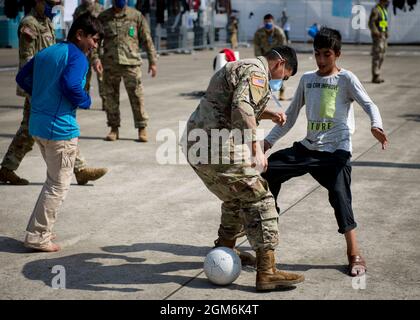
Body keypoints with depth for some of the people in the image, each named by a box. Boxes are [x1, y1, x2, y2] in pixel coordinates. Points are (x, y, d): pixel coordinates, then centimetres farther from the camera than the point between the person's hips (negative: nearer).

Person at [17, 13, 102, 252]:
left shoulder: (45, 53, 14)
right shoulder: (77, 57, -12)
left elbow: (22, 77, 17)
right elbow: (71, 86, -26)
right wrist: (86, 101, -8)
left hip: (37, 125, 9)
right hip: (60, 127, -9)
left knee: (54, 180, 22)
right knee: (59, 185, 2)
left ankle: (40, 230, 23)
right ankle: (38, 237, 4)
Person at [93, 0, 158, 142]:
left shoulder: (136, 16, 4)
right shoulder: (103, 17, 7)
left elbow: (147, 40, 7)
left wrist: (153, 61, 3)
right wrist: (95, 58, -8)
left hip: (131, 63, -2)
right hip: (110, 64, 2)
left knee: (136, 96, -4)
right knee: (110, 97, 5)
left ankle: (142, 129, 5)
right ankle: (114, 128, 16)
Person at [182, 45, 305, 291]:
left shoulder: (239, 67, 25)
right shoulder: (257, 71, -8)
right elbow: (242, 107, -25)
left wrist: (267, 114, 27)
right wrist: (256, 148, -27)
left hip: (196, 144, 10)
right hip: (218, 149, -10)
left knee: (237, 197, 26)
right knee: (258, 199, -7)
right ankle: (267, 272, -10)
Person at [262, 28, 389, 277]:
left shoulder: (345, 79, -2)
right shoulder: (307, 79, 13)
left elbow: (368, 104, -14)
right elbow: (291, 115, 19)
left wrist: (376, 125, -36)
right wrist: (268, 141, 14)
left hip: (336, 151, -6)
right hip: (308, 147, 6)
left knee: (339, 195, -21)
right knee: (269, 169, -1)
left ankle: (355, 254, -11)